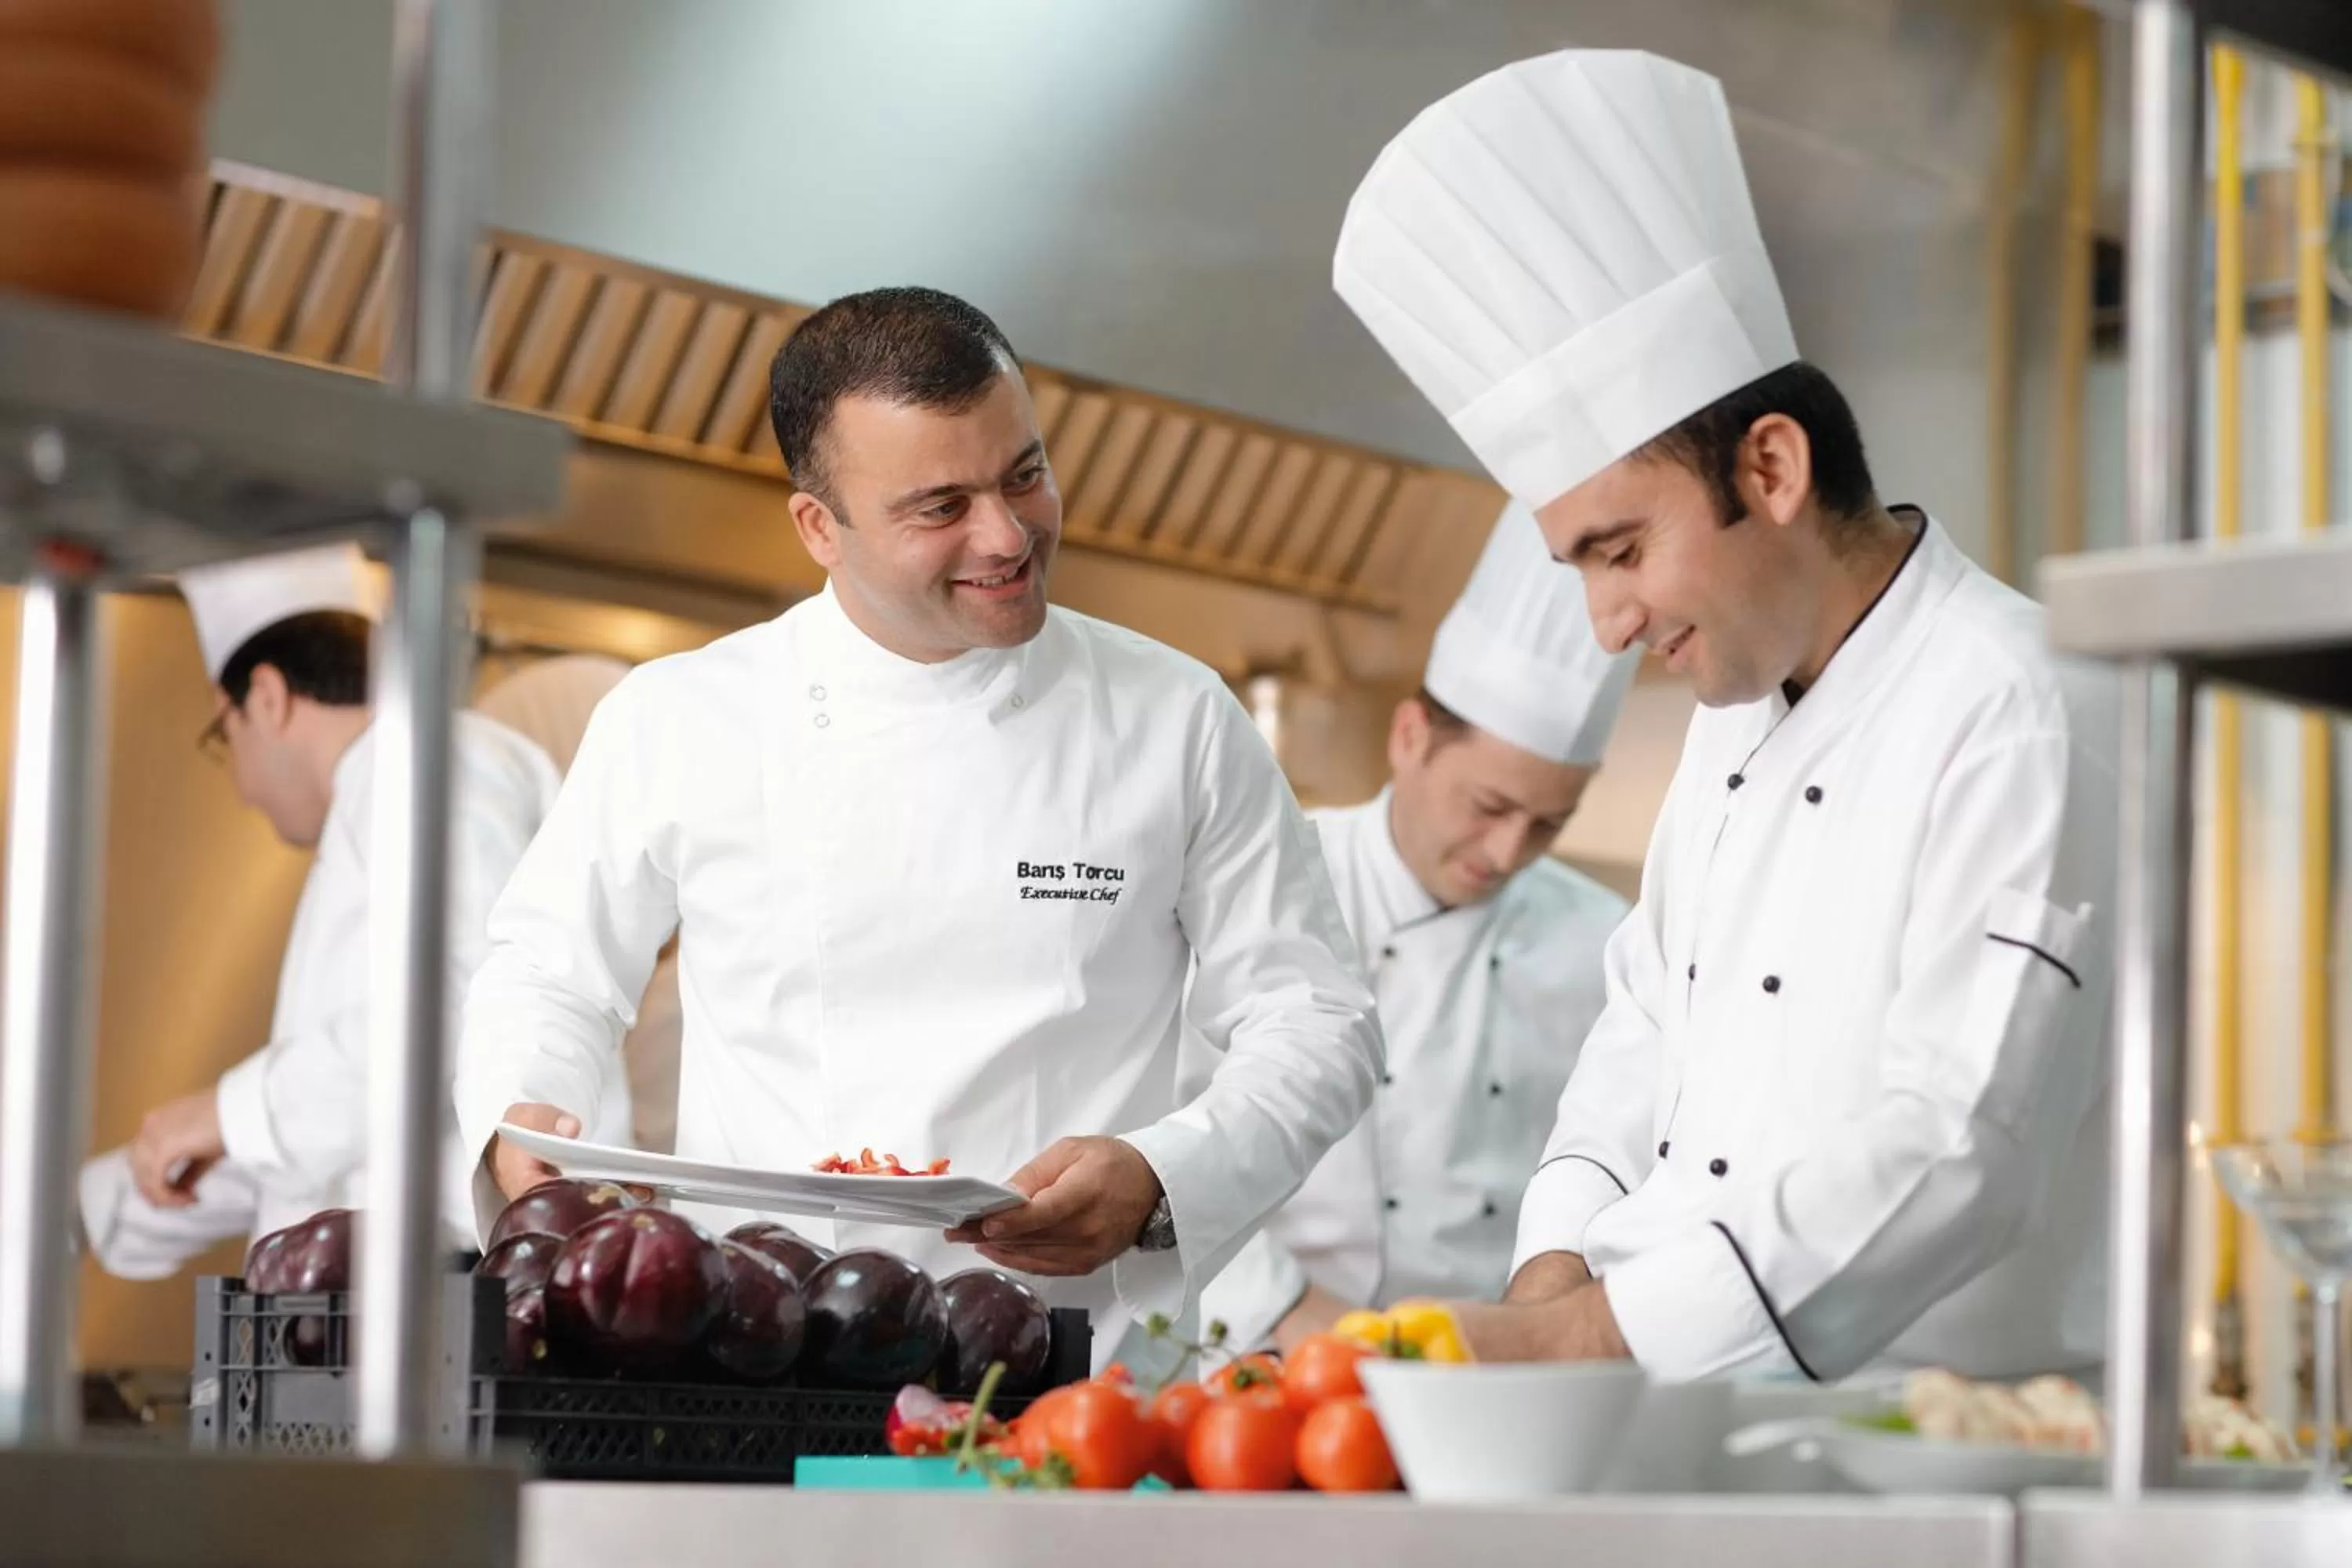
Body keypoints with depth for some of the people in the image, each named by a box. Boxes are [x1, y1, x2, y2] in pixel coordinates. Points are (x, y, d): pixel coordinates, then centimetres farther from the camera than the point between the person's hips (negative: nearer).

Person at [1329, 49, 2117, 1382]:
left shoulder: (2018, 718, -12)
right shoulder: (1739, 714, 16)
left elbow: (1958, 1152, -20)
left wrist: (1579, 1336, -22)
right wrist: (1560, 1269, 4)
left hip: (1928, 1433, -7)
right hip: (1707, 1424, 8)